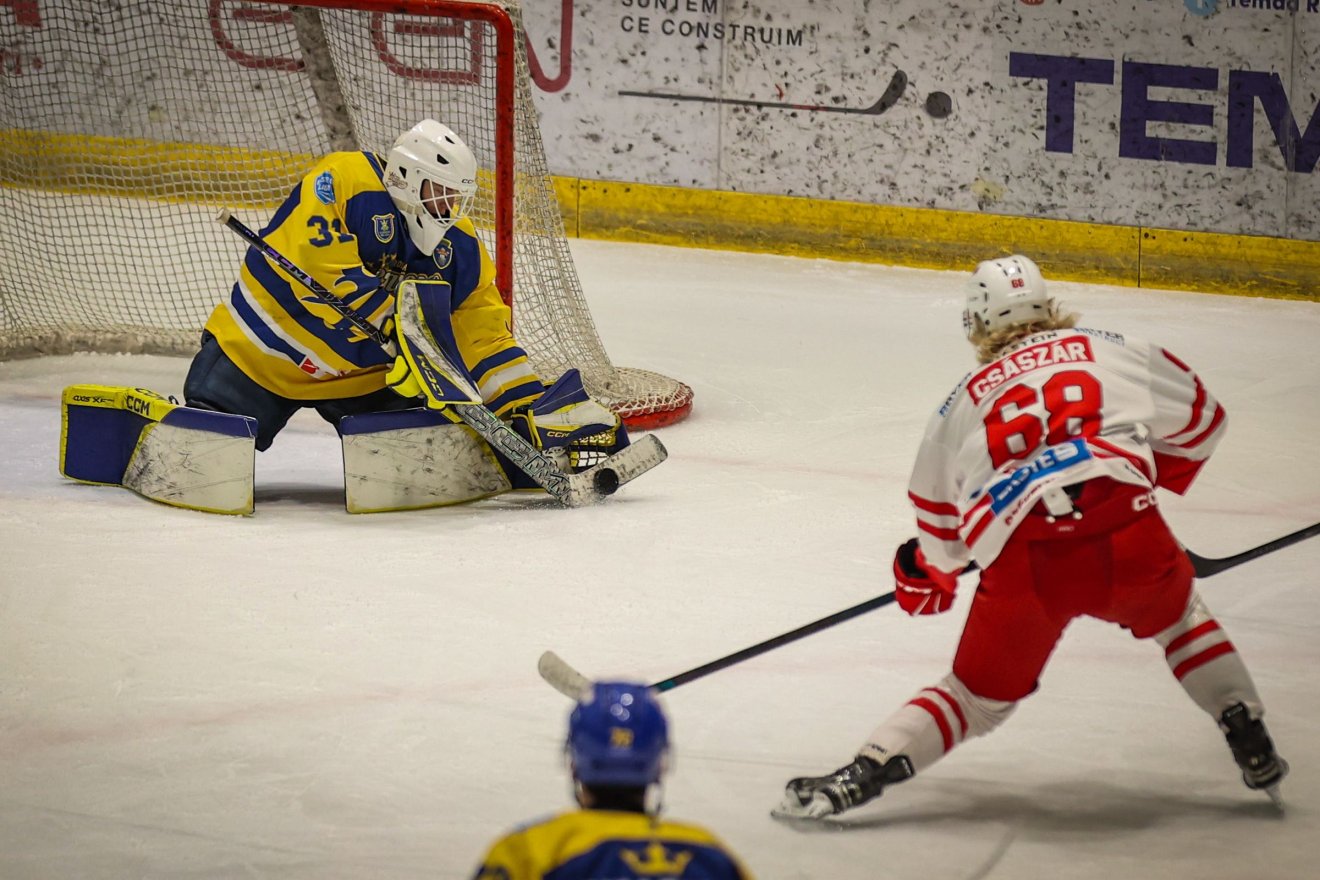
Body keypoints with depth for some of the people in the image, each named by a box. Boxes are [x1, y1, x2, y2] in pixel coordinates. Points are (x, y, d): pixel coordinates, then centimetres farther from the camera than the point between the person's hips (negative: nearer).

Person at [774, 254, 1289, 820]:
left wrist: (927, 574, 53)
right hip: (1126, 538, 0)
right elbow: (1200, 417, 28)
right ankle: (1255, 753, 28)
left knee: (980, 694, 18)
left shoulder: (964, 401, 23)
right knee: (1179, 615, 32)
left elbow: (938, 516, 32)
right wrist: (1155, 478, 47)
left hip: (1023, 568, 0)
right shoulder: (1114, 353, 19)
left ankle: (862, 775, 3)